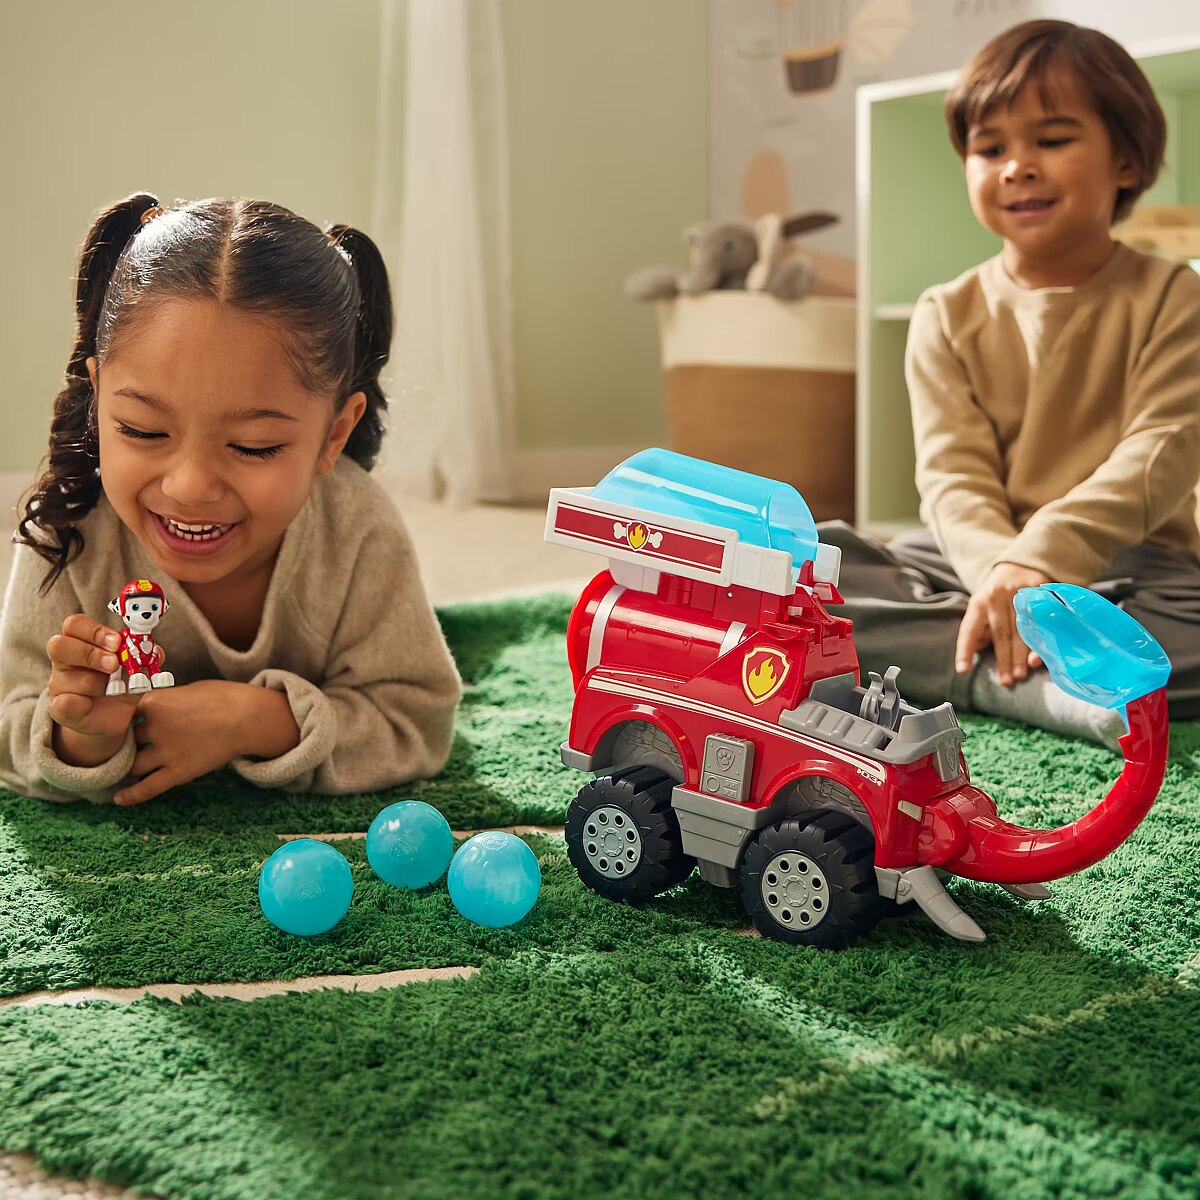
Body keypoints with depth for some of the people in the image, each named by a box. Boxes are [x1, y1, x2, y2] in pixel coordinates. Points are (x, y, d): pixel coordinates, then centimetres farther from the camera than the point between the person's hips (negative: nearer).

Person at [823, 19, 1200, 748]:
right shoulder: (949, 317, 9)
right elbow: (953, 475, -3)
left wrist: (1041, 556, -24)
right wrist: (999, 566, -25)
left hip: (1123, 562, -2)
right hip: (970, 560, 2)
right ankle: (1044, 689, -32)